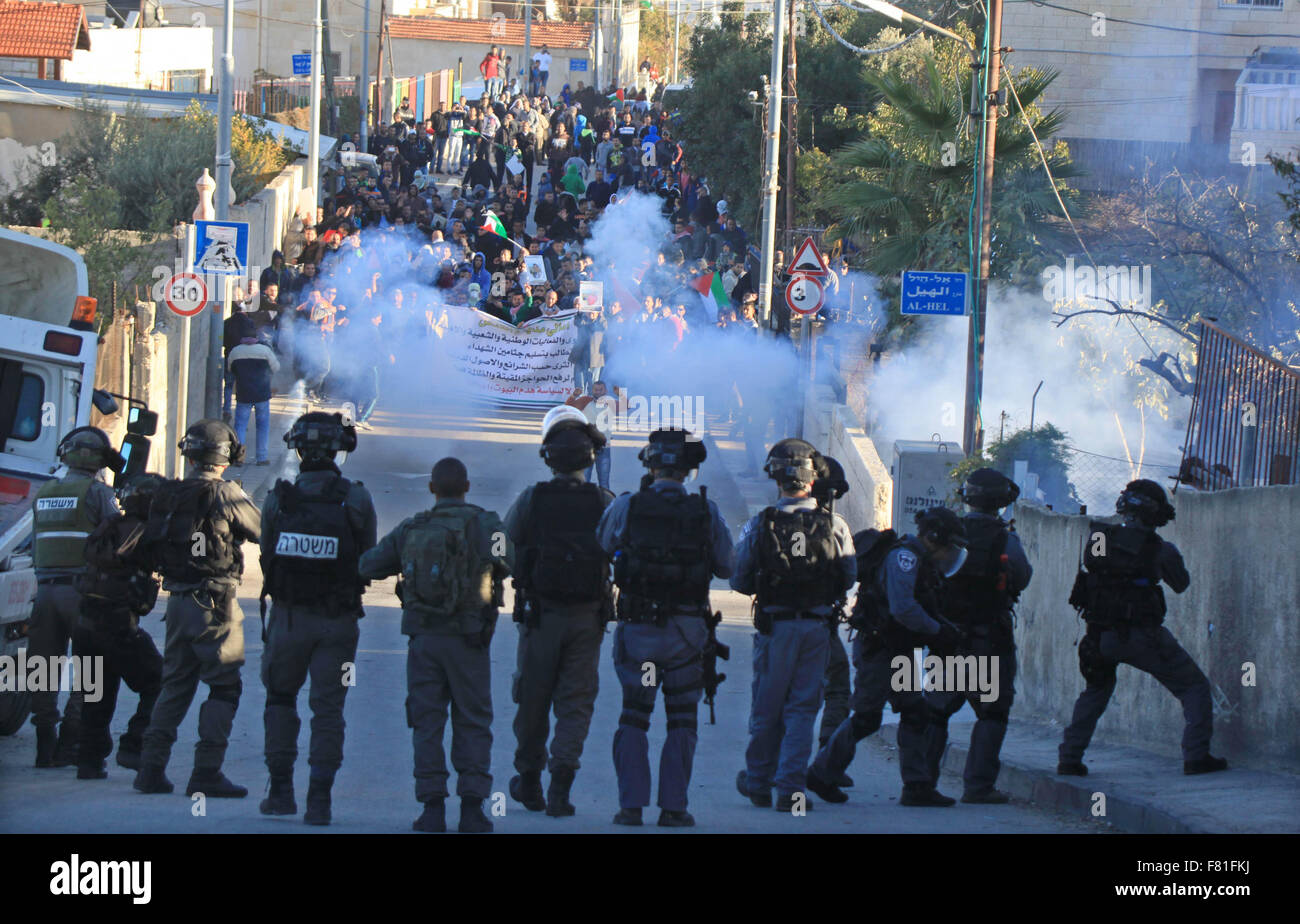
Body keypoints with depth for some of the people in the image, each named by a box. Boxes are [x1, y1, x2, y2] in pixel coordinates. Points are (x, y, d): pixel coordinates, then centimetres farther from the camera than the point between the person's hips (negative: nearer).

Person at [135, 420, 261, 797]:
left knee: (175, 685, 16)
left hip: (178, 600, 6)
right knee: (224, 687, 2)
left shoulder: (166, 496, 5)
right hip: (215, 603, -6)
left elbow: (152, 547, 12)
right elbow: (260, 531, 1)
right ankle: (207, 773, -4)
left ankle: (151, 767, 12)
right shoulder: (225, 494, -12)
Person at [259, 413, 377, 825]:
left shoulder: (278, 499, -7)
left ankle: (281, 790, 14)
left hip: (288, 617, 1)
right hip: (338, 621, -1)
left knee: (280, 698, 18)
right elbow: (368, 560, -2)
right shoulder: (357, 500, -9)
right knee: (328, 707, 5)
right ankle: (320, 798, -2)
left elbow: (266, 556, 2)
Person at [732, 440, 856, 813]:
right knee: (803, 708, 6)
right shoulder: (835, 525, -6)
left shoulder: (760, 524, -8)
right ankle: (790, 787, -1)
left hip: (774, 625, 0)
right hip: (817, 626, 0)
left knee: (766, 708, 13)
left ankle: (758, 782, 26)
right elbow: (850, 579, 3)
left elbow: (739, 581, -2)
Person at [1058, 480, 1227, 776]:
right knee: (1194, 688, 9)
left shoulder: (1098, 537, -1)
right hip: (1143, 637, -4)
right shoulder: (1160, 548, -9)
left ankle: (1070, 758, 21)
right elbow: (1181, 584, 6)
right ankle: (1196, 756, -2)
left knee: (1095, 692, 28)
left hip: (1102, 637, 4)